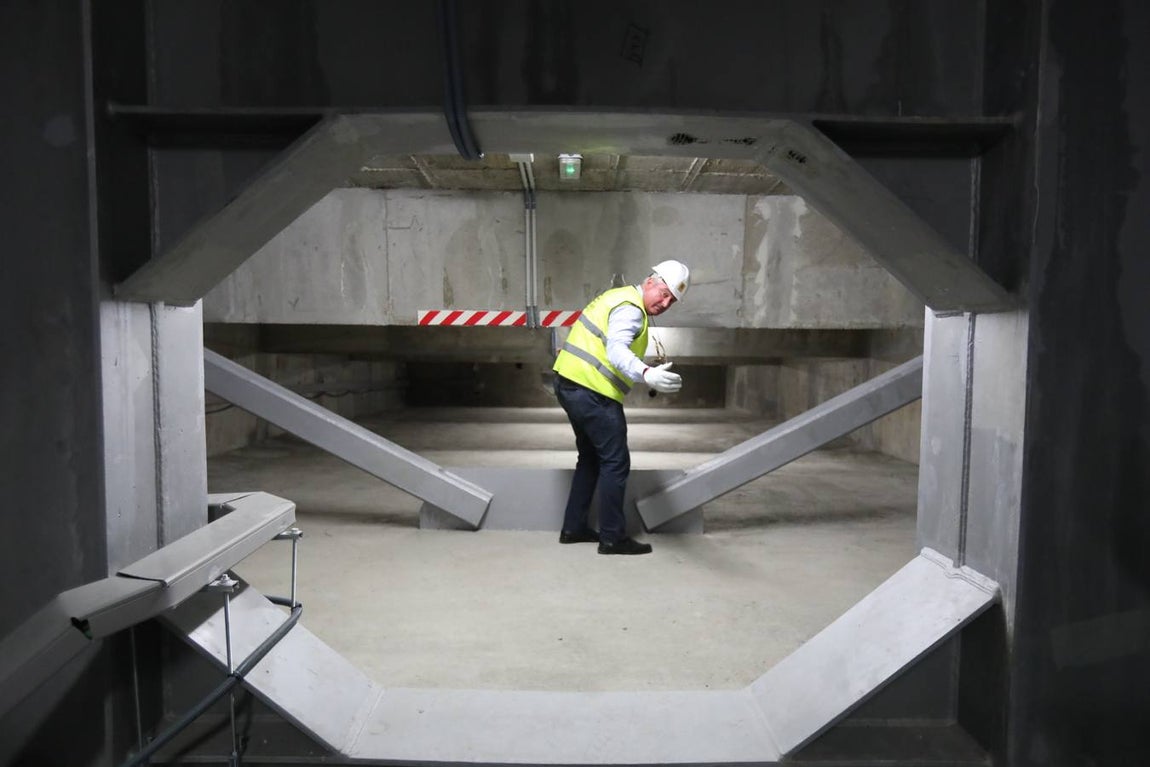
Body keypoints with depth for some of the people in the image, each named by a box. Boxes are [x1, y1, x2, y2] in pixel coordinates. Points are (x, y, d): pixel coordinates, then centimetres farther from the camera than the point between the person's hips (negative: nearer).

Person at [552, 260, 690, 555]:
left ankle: (573, 528, 25)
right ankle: (612, 537, 3)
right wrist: (646, 374, -48)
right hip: (592, 392, -11)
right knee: (616, 462, -3)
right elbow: (616, 350, -32)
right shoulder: (631, 308, -14)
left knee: (591, 458, 20)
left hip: (570, 384, 11)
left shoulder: (619, 296, 17)